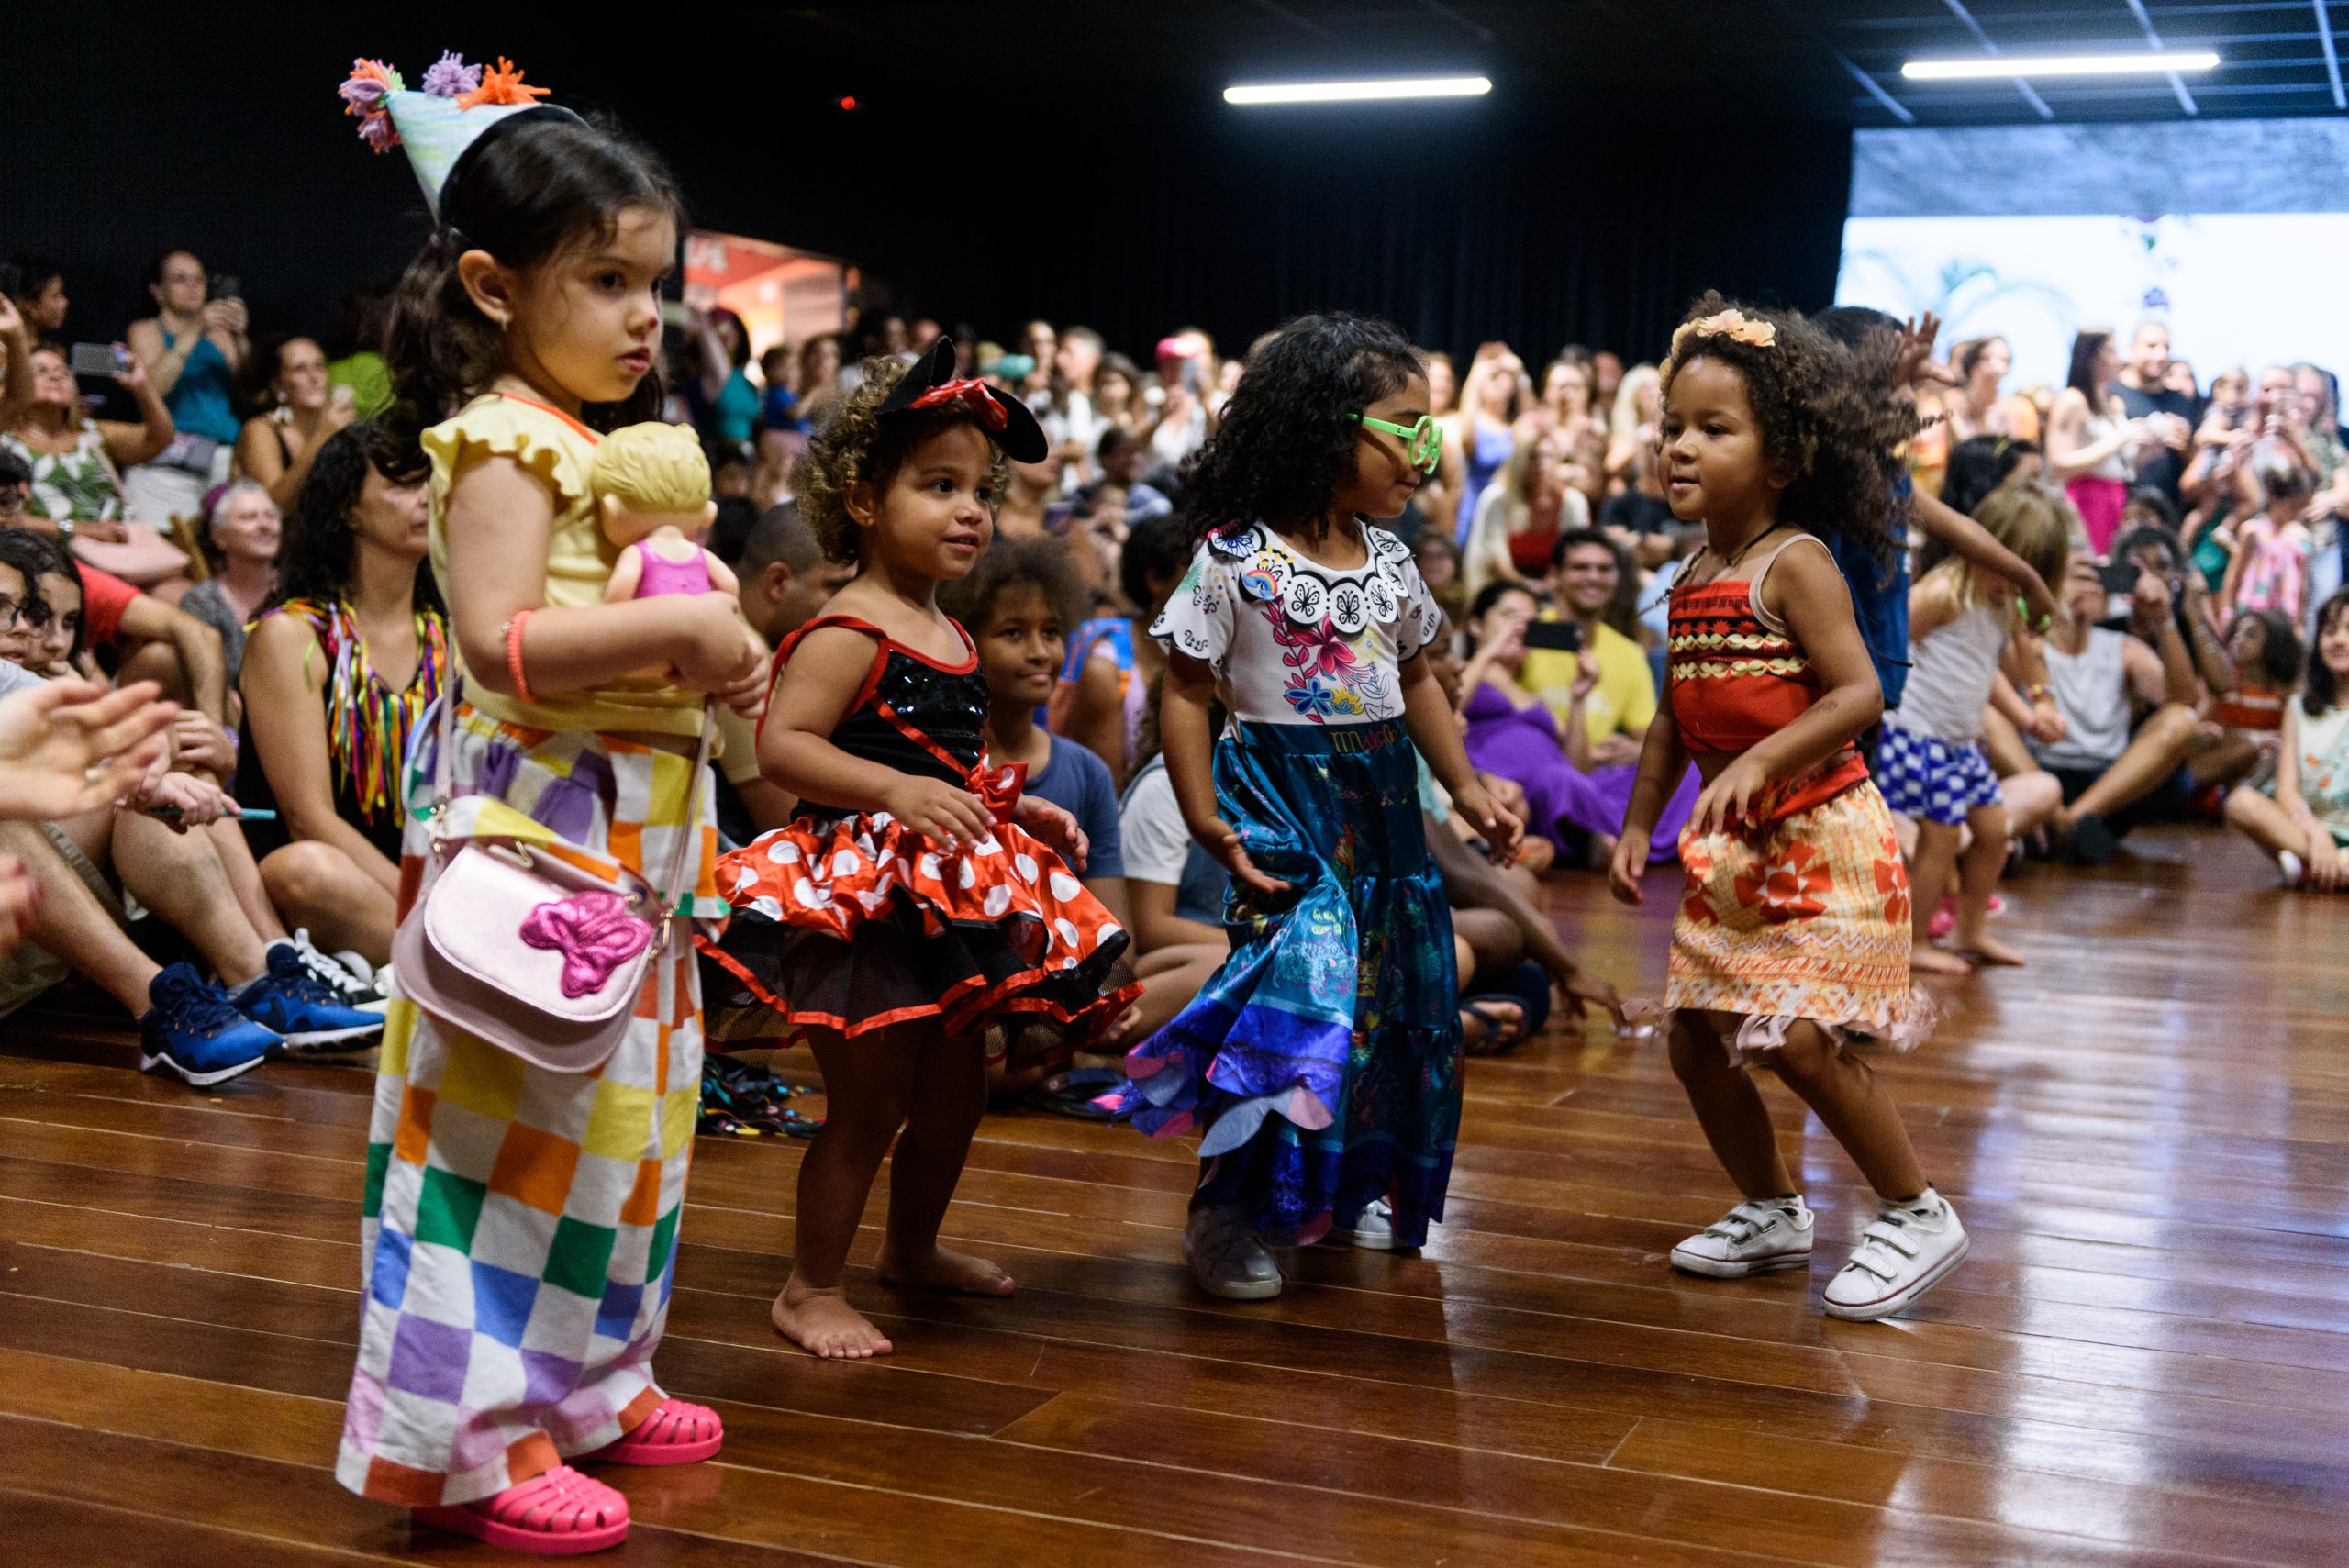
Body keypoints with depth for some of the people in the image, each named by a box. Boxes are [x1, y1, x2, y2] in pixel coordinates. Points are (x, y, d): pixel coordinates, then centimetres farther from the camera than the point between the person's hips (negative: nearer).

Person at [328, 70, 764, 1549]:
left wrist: (715, 649, 10)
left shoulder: (608, 444, 17)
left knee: (612, 1112, 17)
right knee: (522, 1122, -4)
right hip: (540, 827, -10)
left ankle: (584, 1379, 30)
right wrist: (680, 624, -25)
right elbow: (501, 641, -26)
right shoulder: (505, 446, -14)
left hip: (632, 832, 10)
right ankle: (478, 1438, 5)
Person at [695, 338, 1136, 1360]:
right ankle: (811, 1288, 12)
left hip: (954, 893, 9)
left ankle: (913, 1247, 41)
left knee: (954, 1091, 19)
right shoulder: (848, 632, -16)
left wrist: (1021, 811, 14)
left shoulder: (950, 636, 13)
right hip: (864, 897, -9)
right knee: (869, 1101, -3)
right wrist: (898, 792, -33)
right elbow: (781, 745, -25)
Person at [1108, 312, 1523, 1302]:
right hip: (1284, 798, -7)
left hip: (1384, 800, 7)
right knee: (1299, 982, -15)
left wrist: (1467, 790, 15)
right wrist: (1209, 824, -16)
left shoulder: (1389, 560, 7)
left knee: (1399, 997, 11)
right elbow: (1184, 691, -11)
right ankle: (1227, 1210, 0)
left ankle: (1353, 1186, 31)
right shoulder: (1236, 559, -12)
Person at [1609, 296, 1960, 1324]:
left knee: (1802, 1039, -14)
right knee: (1696, 1039, 9)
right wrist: (1638, 826, 13)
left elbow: (1858, 694, -22)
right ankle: (1771, 1211, 29)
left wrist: (1760, 760, -32)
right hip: (1732, 850, 8)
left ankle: (1918, 1214, 6)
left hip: (1820, 832, -8)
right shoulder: (1693, 581, 10)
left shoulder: (1793, 564, -13)